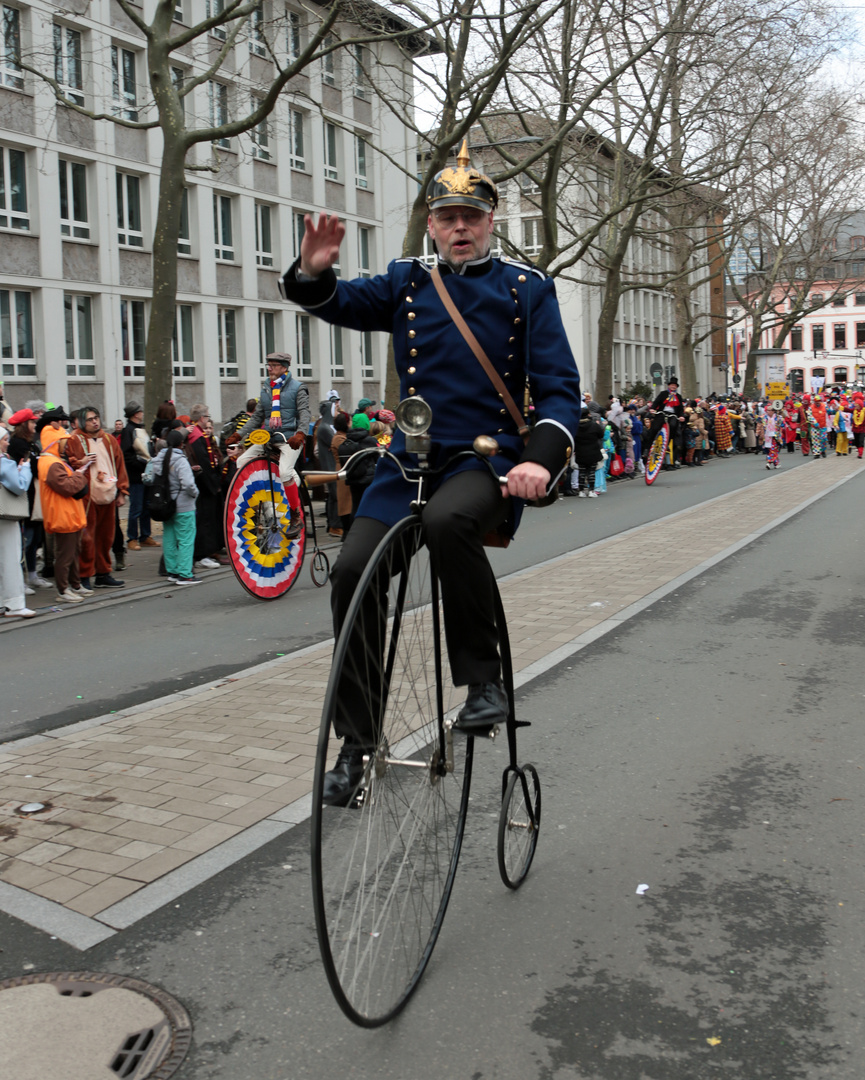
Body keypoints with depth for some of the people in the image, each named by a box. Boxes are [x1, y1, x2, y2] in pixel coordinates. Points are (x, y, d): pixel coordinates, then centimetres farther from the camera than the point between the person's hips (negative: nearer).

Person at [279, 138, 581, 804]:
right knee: (353, 572, -12)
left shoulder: (527, 289, 4)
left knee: (447, 519, -37)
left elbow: (559, 387, -2)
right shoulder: (408, 282, 12)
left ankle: (485, 678, -17)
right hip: (411, 456, 4)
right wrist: (314, 272, -18)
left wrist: (542, 458, -20)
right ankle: (357, 739, 4)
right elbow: (338, 304, 6)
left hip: (489, 459, -3)